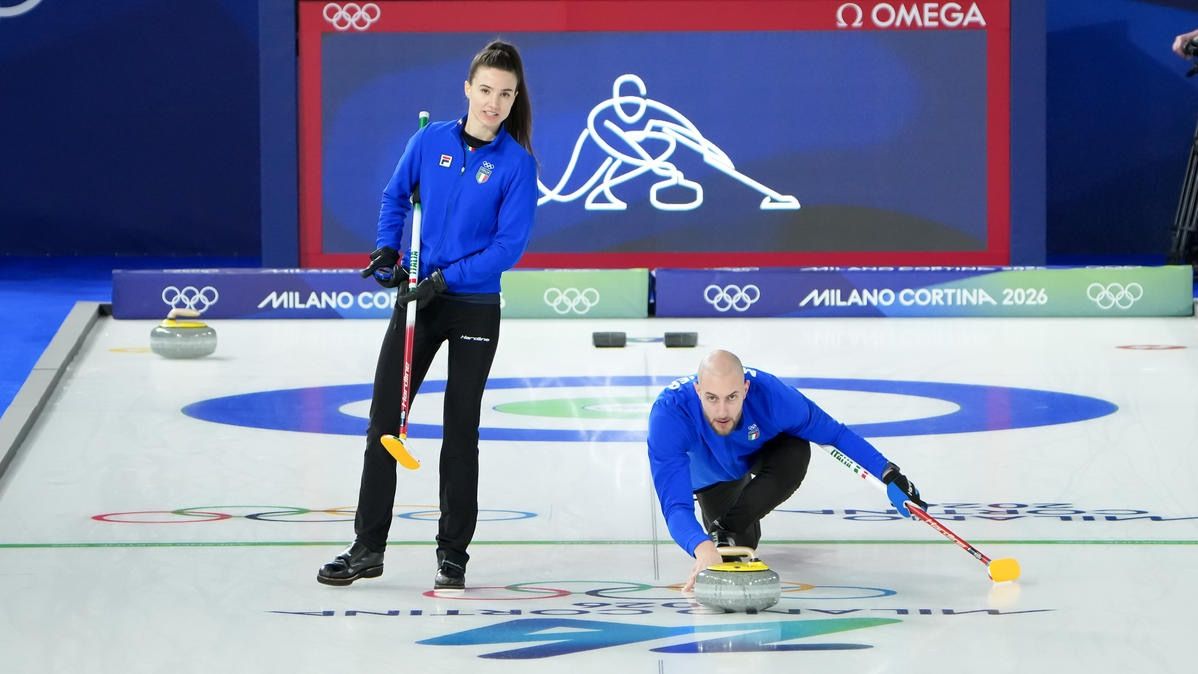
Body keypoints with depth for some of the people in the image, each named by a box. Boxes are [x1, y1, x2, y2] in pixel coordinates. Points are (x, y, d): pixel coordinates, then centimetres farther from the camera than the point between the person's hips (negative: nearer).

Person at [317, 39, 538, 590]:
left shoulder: (517, 163, -10)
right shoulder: (431, 140, -1)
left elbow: (509, 245, -13)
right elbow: (396, 196, 14)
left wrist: (445, 279, -19)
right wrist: (387, 249, -2)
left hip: (474, 310, -3)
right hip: (415, 300, 3)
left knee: (460, 432, 6)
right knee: (383, 422, 3)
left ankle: (452, 554, 16)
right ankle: (367, 547, 11)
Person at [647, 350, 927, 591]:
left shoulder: (770, 394, -40)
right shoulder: (669, 414, -44)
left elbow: (833, 433, -20)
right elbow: (675, 504, -49)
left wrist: (889, 474, -23)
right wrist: (702, 548, -69)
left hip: (763, 449, 0)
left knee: (795, 453, -33)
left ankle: (725, 530, -18)